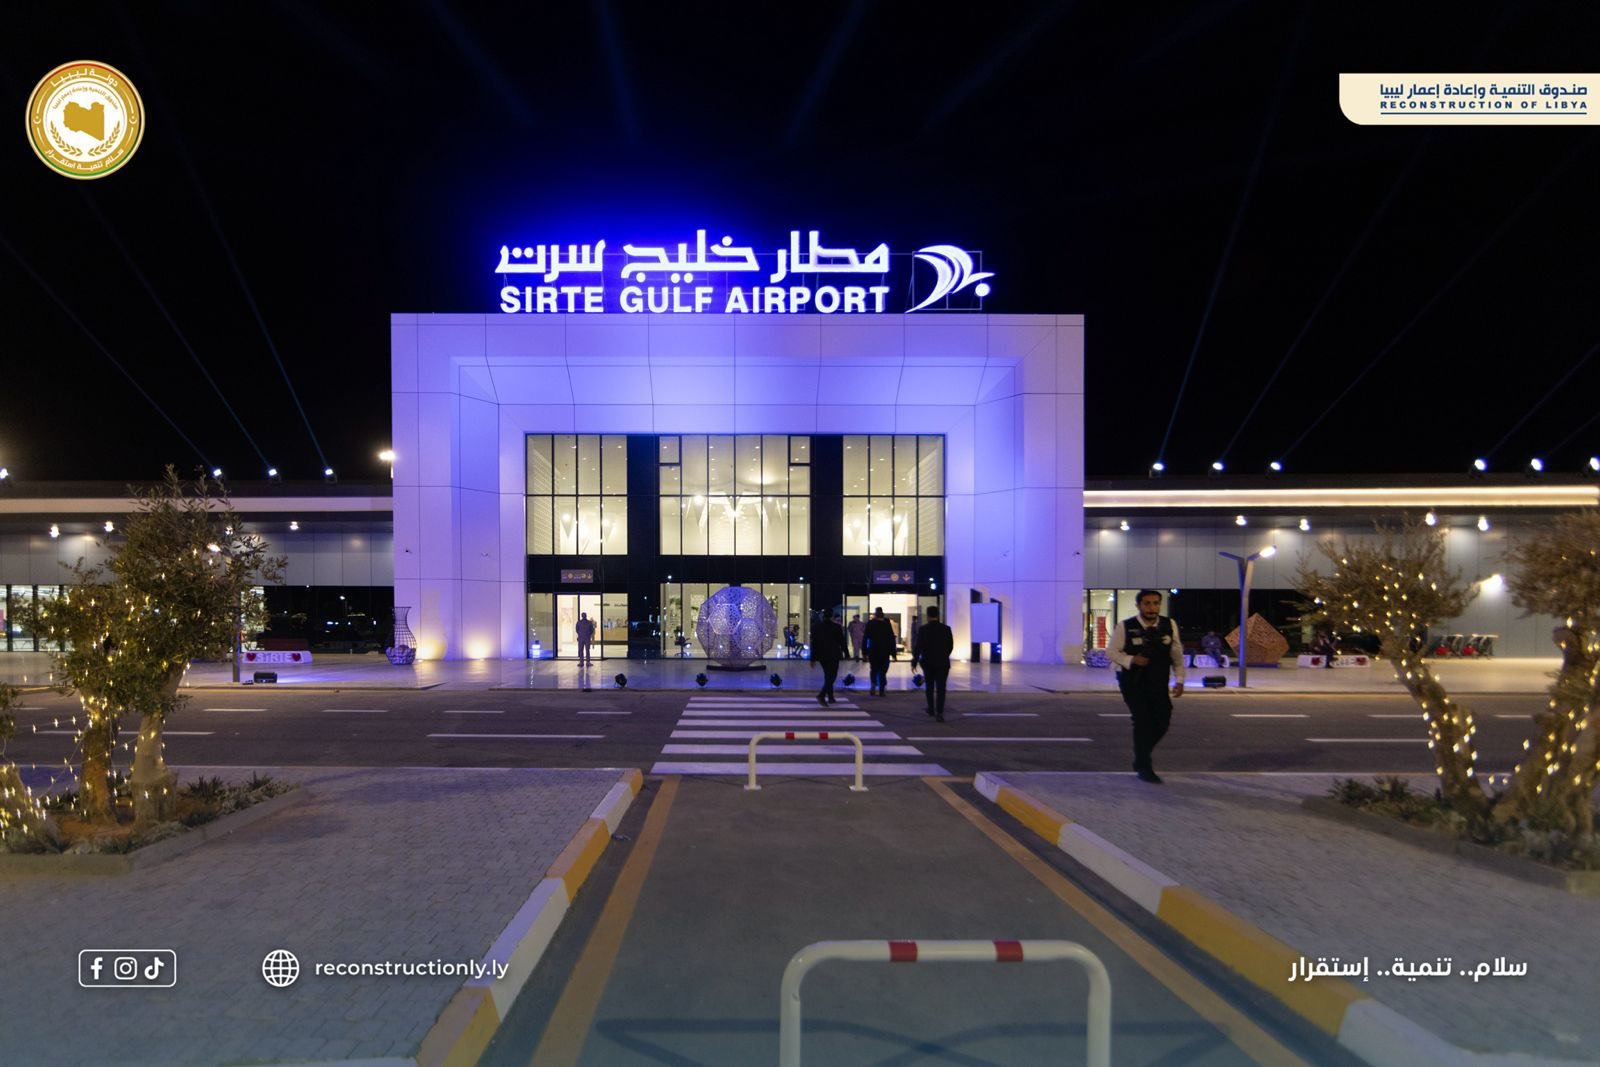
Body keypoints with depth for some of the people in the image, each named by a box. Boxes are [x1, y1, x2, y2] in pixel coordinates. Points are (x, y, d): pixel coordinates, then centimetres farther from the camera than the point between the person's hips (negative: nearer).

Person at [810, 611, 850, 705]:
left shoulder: (816, 627, 7)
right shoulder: (837, 627, -5)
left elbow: (814, 643, 9)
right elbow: (842, 642, -4)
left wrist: (813, 658, 11)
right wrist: (846, 653, 6)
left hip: (821, 655, 5)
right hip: (833, 655, -5)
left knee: (828, 676, 16)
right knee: (831, 676, -5)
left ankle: (830, 698, 18)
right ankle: (821, 695, -23)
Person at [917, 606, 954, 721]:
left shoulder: (922, 629, -8)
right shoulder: (946, 629, -4)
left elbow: (918, 647, -11)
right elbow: (951, 646, 3)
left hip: (928, 662, 0)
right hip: (943, 663, 0)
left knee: (930, 686, 19)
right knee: (941, 688, -2)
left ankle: (931, 709, 28)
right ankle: (939, 712, -15)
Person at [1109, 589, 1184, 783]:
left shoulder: (1169, 625, -2)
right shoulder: (1125, 627, -12)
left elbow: (1177, 654, 7)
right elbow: (1113, 651, -3)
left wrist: (1179, 680, 3)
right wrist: (1132, 660, -20)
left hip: (1158, 682, 4)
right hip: (1133, 681, -4)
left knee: (1162, 721, 4)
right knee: (1142, 720, -11)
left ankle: (1142, 756, 32)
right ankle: (1143, 767, 4)